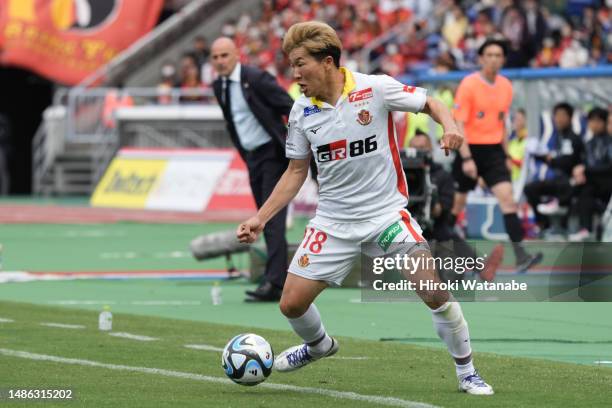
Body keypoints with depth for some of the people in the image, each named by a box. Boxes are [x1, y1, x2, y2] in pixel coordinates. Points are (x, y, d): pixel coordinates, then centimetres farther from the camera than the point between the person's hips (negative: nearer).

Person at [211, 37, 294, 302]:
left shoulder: (257, 79, -15)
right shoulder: (219, 86, 8)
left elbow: (291, 109, -14)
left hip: (273, 153, -8)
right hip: (252, 157, 8)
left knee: (273, 218, -14)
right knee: (265, 221, 8)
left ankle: (273, 282, -19)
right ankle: (281, 282, 13)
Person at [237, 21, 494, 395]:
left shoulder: (375, 89, -12)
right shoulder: (302, 111, 1)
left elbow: (431, 103, -1)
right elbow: (296, 171, 11)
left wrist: (449, 126, -23)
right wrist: (260, 219, 5)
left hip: (386, 211, -4)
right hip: (333, 221, 4)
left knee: (434, 290, -17)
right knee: (292, 304, 0)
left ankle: (467, 372, 3)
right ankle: (319, 346, 35)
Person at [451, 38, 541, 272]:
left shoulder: (506, 86, 6)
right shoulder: (469, 84, -11)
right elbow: (459, 124, -14)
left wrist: (505, 154, 16)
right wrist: (466, 158, -20)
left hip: (493, 151, 4)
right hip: (470, 149, -4)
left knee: (507, 199, -11)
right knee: (458, 202, 6)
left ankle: (520, 256, -19)